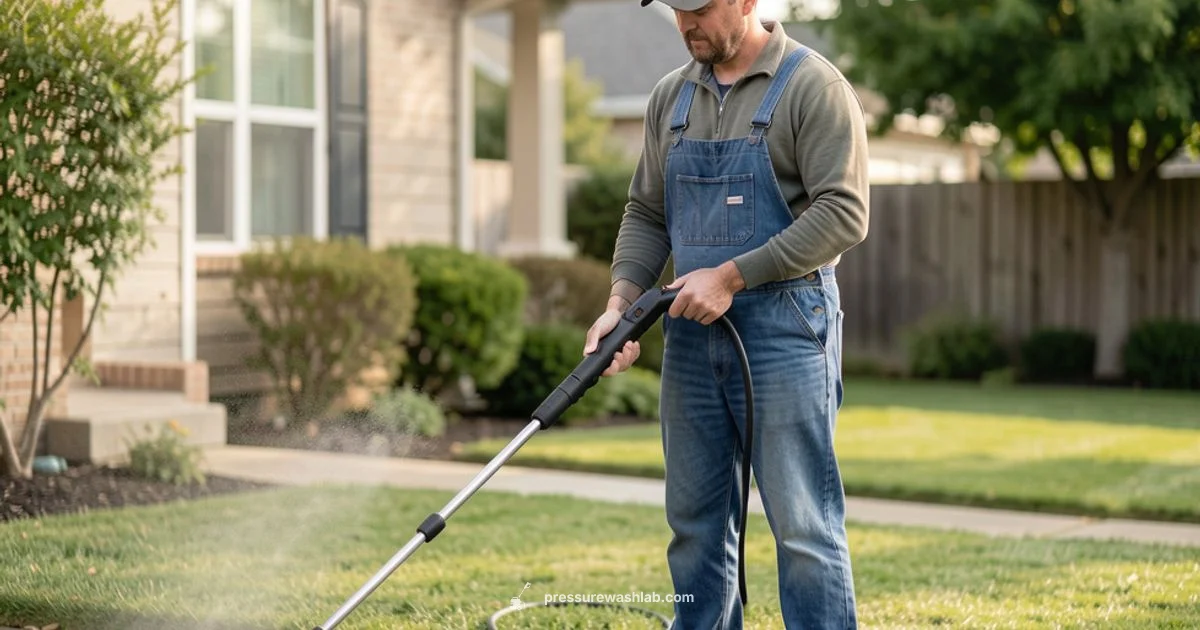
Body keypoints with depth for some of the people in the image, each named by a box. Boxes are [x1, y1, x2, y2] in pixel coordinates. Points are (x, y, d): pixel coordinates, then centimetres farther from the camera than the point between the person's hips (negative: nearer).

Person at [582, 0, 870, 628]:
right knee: (694, 523, 11)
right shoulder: (671, 96, 14)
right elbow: (646, 213, 17)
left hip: (783, 324, -6)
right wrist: (622, 300, 1)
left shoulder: (813, 87, -7)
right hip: (689, 330, 6)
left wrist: (732, 276, -17)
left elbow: (843, 214, -14)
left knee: (802, 526, -5)